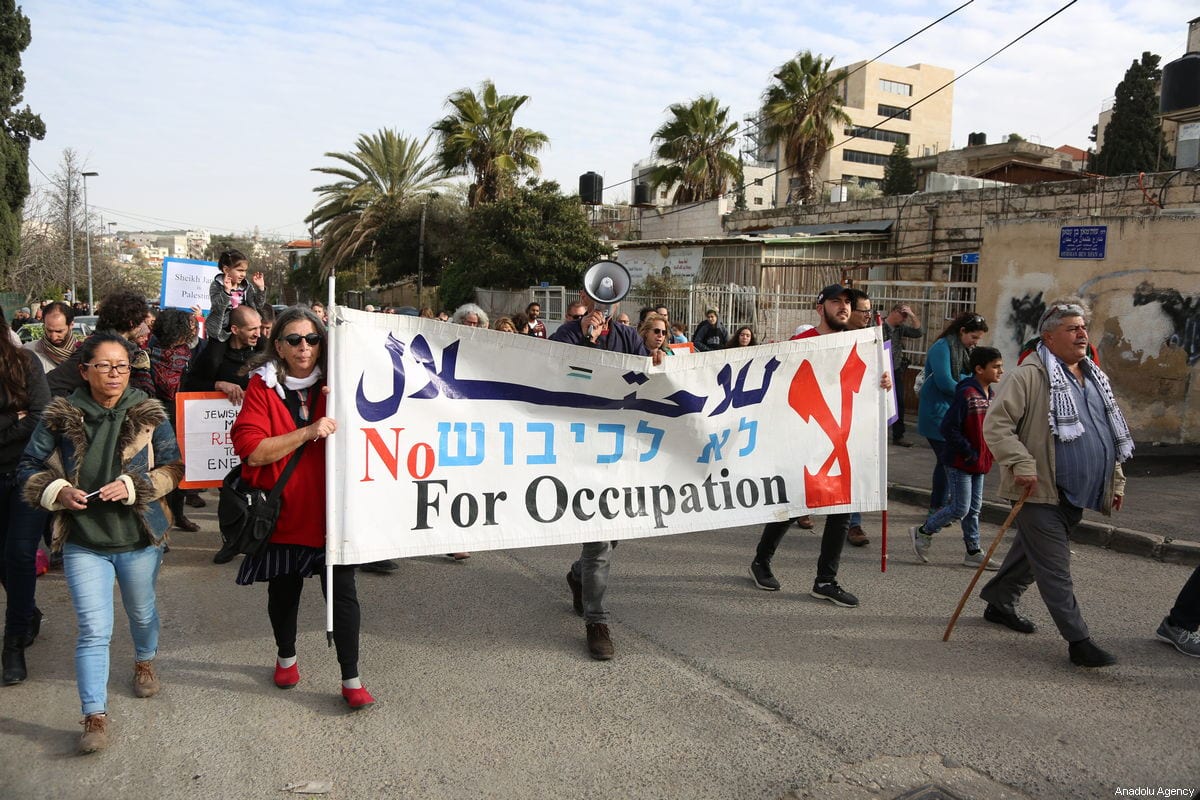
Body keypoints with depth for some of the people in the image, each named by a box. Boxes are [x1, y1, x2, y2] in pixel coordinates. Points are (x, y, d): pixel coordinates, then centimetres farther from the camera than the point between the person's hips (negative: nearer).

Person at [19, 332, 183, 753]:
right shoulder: (59, 417, -5)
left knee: (142, 612, 22)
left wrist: (133, 487, -20)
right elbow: (29, 469, 3)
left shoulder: (149, 415, -6)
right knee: (93, 630, -5)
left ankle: (144, 662, 52)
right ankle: (95, 716, 6)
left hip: (139, 536, 1)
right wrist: (58, 491, -17)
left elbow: (172, 468, -5)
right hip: (83, 541, -1)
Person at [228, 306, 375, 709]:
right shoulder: (262, 387, -4)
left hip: (330, 510, 1)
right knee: (284, 590, 16)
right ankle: (286, 657, 42)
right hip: (284, 512, 0)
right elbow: (251, 450, -15)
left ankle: (351, 679, 10)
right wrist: (308, 432, -25)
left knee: (343, 592, -2)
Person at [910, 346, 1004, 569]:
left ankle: (974, 552, 22)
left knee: (974, 509, 13)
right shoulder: (966, 394, -19)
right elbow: (948, 427, -22)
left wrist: (988, 453, 8)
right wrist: (969, 452, -18)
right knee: (960, 508, -4)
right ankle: (922, 532, 13)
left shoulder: (991, 394, 8)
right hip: (960, 463, -8)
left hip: (980, 462, 8)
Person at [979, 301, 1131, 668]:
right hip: (1040, 491, -8)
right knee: (1054, 568, -2)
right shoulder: (1030, 375, -13)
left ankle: (999, 602, 37)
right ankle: (1078, 641, 3)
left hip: (1076, 493, 8)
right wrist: (1021, 463, -25)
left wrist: (1116, 481, 21)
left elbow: (1112, 432, 24)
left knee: (1031, 553, 20)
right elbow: (996, 423, -17)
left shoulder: (1095, 378, 15)